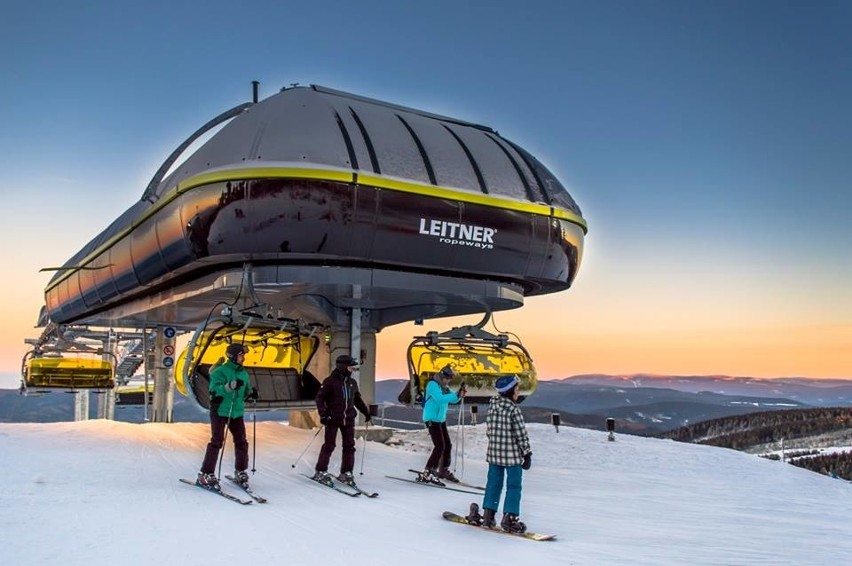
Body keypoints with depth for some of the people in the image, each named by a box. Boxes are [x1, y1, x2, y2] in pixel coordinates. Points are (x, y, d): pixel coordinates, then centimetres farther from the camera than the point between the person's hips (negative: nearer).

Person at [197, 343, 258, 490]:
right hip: (220, 411, -6)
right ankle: (205, 474, 0)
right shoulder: (220, 371, -10)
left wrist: (251, 393, -3)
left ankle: (240, 472, 22)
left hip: (236, 412, 6)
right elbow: (214, 389, -22)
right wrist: (231, 385, -34)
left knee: (241, 442, 7)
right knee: (217, 441, -8)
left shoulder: (243, 374, 11)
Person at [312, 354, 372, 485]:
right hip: (333, 419, -6)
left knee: (349, 446, 4)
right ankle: (320, 472, 9)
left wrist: (366, 412, 22)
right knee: (329, 445, -3)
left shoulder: (352, 382, 11)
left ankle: (346, 473, 13)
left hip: (348, 419, 6)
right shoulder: (330, 381, -8)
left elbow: (357, 399, 24)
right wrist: (323, 414, -14)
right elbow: (319, 397, -6)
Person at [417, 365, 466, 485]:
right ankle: (427, 473, -11)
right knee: (440, 446, -15)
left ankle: (444, 471, 28)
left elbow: (453, 400, 11)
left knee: (447, 445, 12)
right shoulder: (433, 384, -16)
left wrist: (459, 394, -9)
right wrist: (456, 395, -33)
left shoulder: (444, 386, 12)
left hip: (441, 419, 9)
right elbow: (440, 399, -30)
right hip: (432, 419, -9)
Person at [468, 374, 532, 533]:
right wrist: (527, 453, -3)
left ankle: (488, 515, 16)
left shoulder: (492, 406, 2)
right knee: (514, 486, 5)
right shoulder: (514, 409, -15)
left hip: (494, 452, 6)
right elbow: (521, 433, -12)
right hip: (513, 454, -6)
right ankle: (509, 517, 4)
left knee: (493, 483, 14)